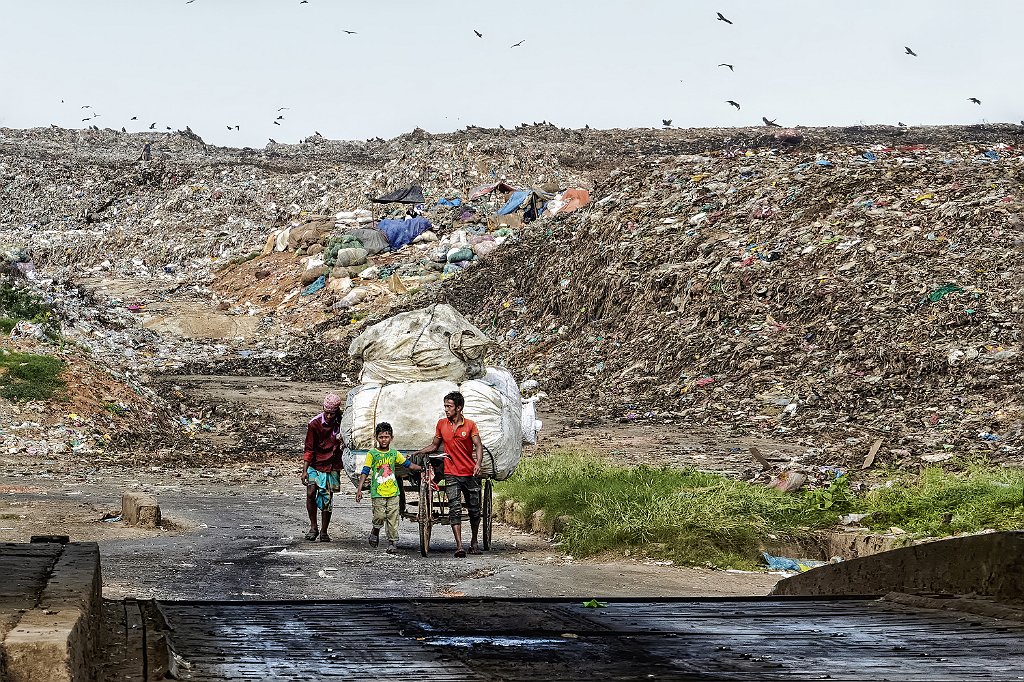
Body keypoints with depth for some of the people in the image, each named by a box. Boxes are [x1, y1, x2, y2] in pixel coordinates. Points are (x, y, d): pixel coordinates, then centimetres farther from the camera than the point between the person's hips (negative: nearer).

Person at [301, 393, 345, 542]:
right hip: (315, 465, -1)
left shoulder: (341, 423, -4)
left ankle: (324, 531, 14)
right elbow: (308, 449, -7)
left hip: (332, 467, 1)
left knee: (327, 499, 2)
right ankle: (313, 527, -3)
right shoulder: (314, 424, -10)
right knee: (311, 493, -18)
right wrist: (304, 470, -11)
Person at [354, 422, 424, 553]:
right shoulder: (372, 454, 0)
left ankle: (392, 542, 7)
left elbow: (408, 465, 17)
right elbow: (365, 472, -2)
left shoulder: (394, 453, 10)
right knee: (380, 516, -11)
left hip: (393, 492, 3)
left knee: (393, 518, -1)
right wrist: (359, 489, -9)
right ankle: (375, 532, 18)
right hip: (377, 493, -3)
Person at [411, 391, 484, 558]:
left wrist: (478, 463, -26)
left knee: (474, 509, 7)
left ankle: (474, 542, 26)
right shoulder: (441, 424, 7)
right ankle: (459, 545, -17)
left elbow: (478, 445, -9)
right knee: (455, 509, -12)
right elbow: (434, 445, 18)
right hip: (451, 474, 1)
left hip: (470, 474, -1)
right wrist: (419, 451, 3)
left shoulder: (470, 425, -1)